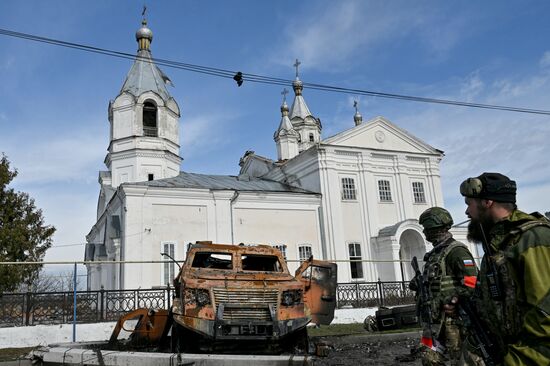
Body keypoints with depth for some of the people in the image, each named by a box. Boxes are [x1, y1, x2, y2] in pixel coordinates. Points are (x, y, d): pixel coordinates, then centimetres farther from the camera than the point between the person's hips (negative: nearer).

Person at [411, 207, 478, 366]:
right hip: (434, 317, 9)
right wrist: (420, 285, 8)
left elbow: (471, 284, -20)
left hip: (452, 318, -9)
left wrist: (449, 301, -22)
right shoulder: (435, 253, 17)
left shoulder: (456, 250, -12)